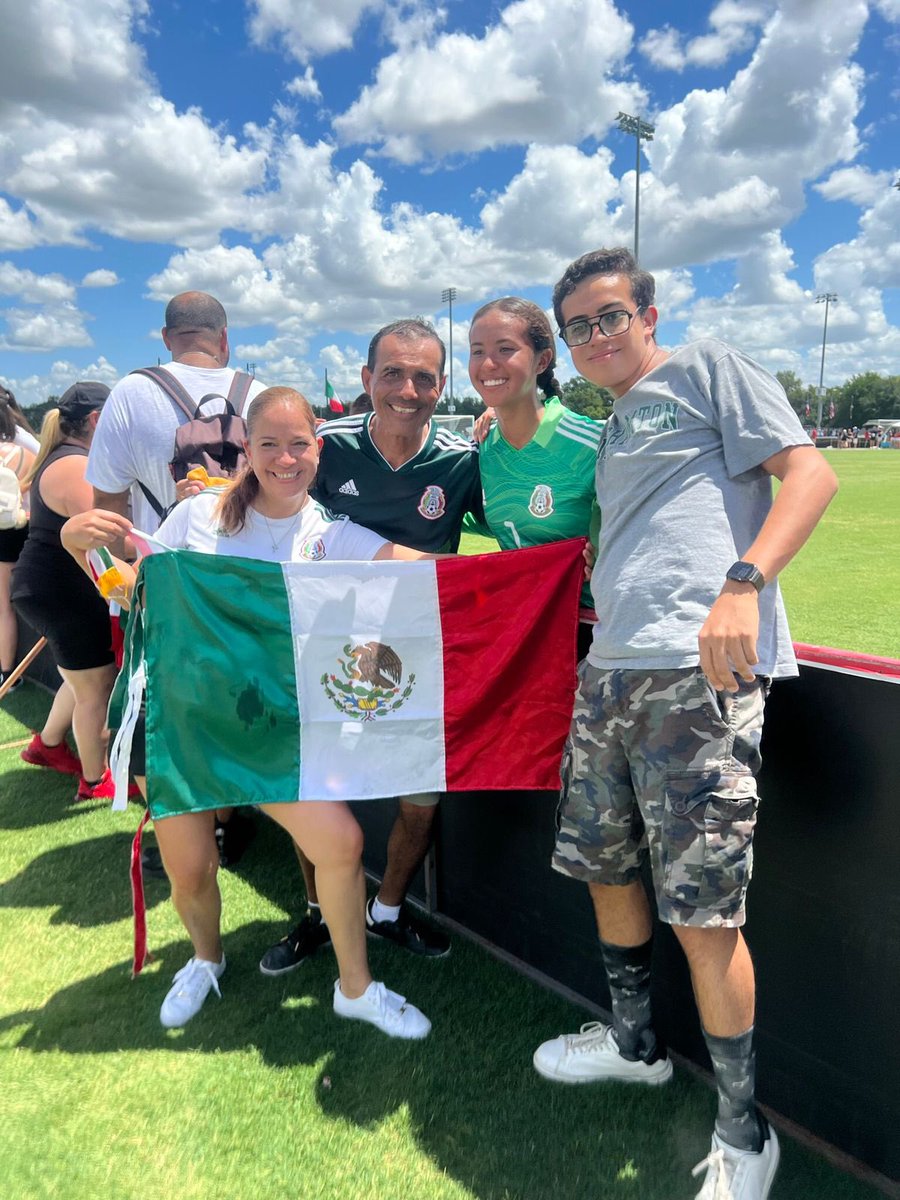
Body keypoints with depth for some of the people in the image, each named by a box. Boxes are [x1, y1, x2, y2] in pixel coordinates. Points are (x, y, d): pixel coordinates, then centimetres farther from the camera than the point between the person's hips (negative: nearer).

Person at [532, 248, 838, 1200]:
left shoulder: (709, 370, 6)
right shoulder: (610, 432, 27)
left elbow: (809, 472, -5)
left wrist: (743, 583, -19)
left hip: (699, 670, -8)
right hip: (611, 669, 8)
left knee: (700, 907, -6)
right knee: (603, 868, 16)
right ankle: (634, 1043, 39)